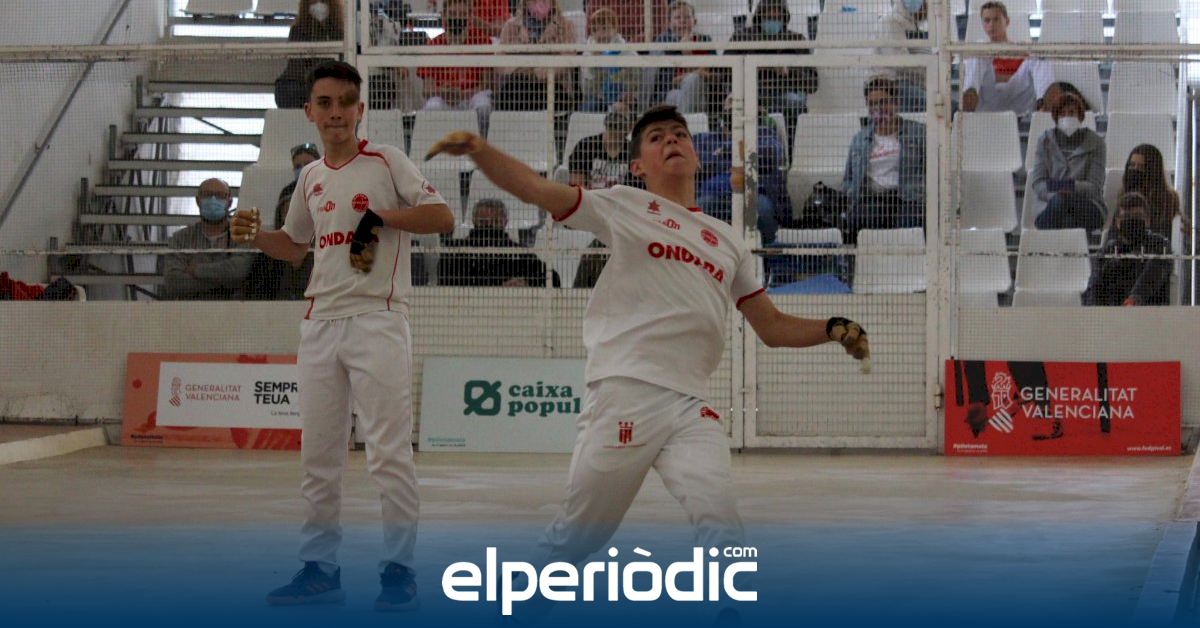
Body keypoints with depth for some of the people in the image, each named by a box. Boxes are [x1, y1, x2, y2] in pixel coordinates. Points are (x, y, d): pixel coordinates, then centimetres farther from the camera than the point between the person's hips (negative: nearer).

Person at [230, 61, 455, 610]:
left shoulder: (386, 161, -2)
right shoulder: (311, 178, 14)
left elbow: (443, 218, -7)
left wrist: (380, 216, -16)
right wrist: (255, 236, 9)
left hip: (377, 321, -6)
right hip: (320, 323, 6)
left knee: (389, 451, -7)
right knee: (318, 455, 9)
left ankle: (399, 569, 0)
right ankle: (320, 568, 17)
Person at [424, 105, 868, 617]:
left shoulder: (728, 242, 22)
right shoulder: (624, 206, 9)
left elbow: (772, 327, 24)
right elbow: (534, 189, -1)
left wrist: (832, 329, 7)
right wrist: (477, 149, -17)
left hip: (691, 405, 4)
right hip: (625, 393, -3)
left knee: (720, 524, -14)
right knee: (580, 532, 1)